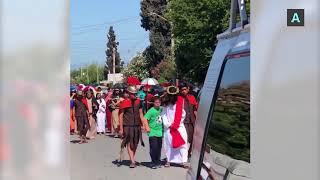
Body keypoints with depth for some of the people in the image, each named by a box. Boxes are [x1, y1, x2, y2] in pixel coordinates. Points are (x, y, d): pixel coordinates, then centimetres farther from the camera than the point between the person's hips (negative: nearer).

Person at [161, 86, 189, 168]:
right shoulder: (166, 103, 4)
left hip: (179, 126, -1)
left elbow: (182, 114, -2)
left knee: (182, 143, -7)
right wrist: (168, 124, -7)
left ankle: (184, 161, -6)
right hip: (169, 127, 1)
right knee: (169, 144, 5)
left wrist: (176, 124, -4)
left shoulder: (180, 101, -3)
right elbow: (163, 115, 3)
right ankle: (168, 160, 16)